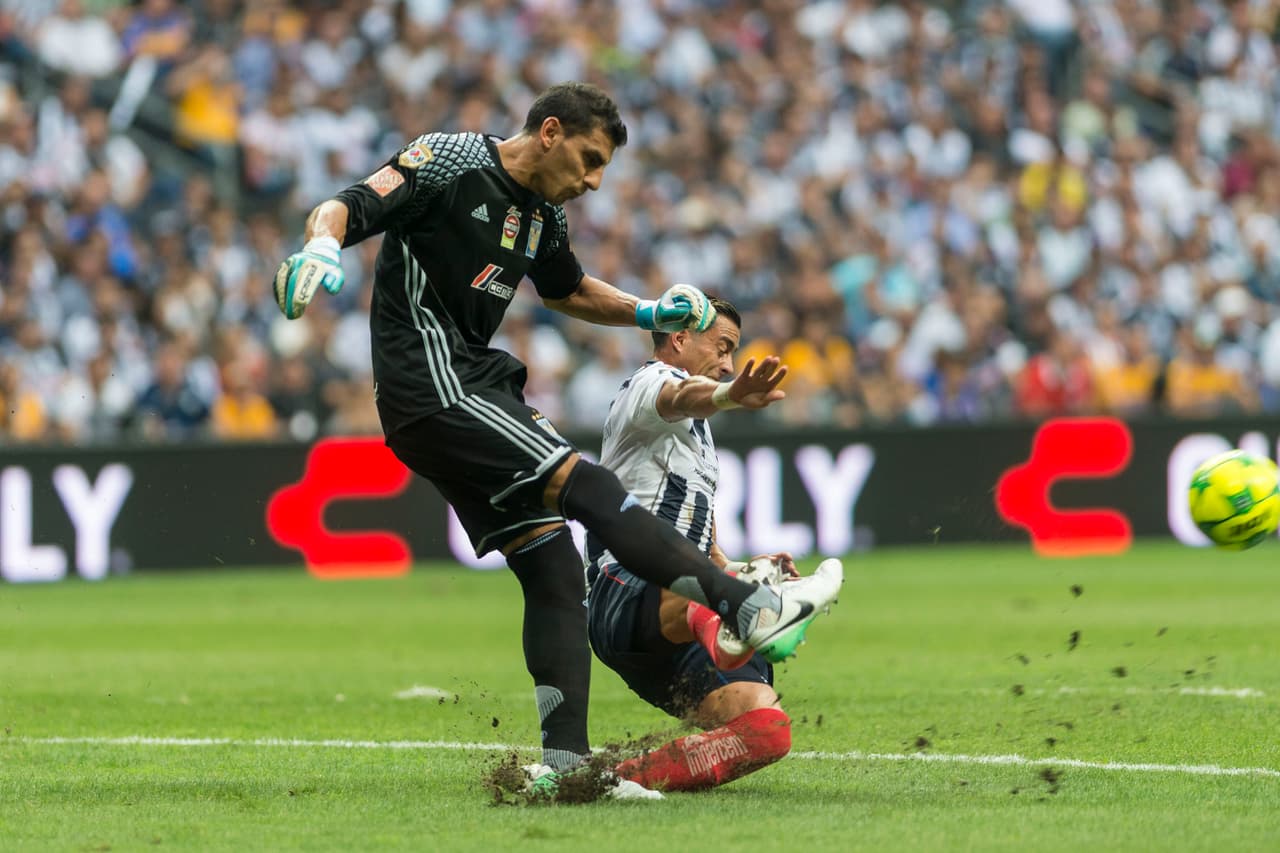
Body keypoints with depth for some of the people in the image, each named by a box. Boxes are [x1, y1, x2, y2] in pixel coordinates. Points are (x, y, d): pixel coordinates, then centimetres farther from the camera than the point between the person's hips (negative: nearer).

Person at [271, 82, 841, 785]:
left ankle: (566, 761, 1)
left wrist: (650, 312, 20)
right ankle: (747, 607, -26)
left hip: (475, 385, 10)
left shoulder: (542, 215, 17)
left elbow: (568, 290, 35)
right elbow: (345, 209, -17)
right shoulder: (449, 163, -9)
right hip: (430, 390, -10)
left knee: (553, 567, 1)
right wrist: (322, 245, -40)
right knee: (587, 487, -19)